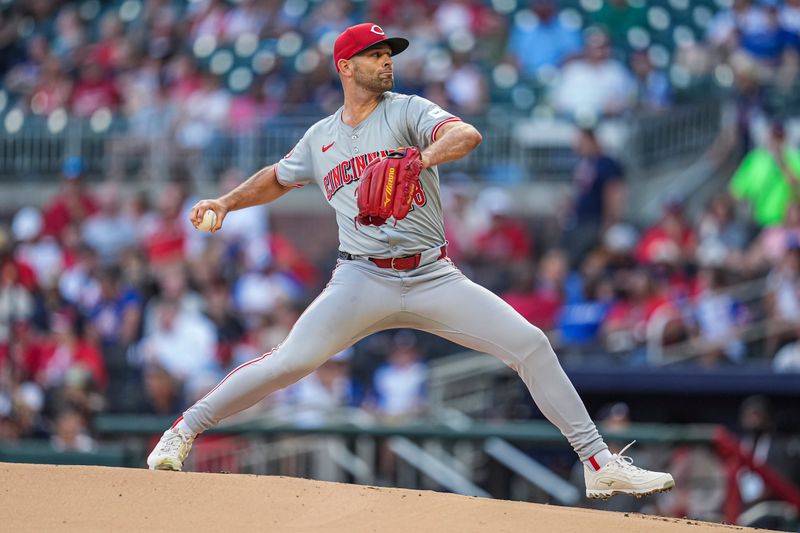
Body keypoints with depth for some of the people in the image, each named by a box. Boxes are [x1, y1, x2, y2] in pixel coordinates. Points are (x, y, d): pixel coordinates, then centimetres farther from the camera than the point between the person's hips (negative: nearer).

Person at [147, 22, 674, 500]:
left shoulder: (408, 111, 2)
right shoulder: (321, 137, 12)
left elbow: (467, 135, -20)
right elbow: (276, 178, 32)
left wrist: (421, 160, -39)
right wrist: (225, 203, 16)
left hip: (433, 278, 0)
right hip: (363, 280, 0)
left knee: (530, 343, -12)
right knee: (289, 362, -20)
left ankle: (600, 465, -6)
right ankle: (183, 431, -5)